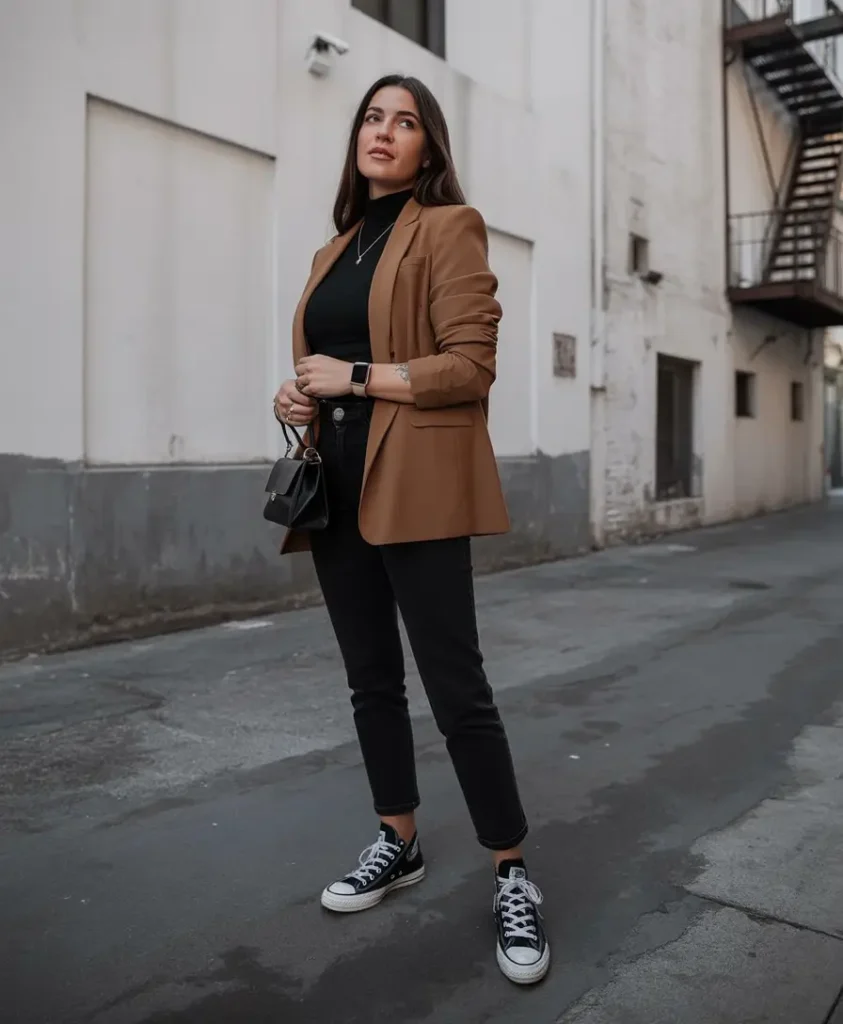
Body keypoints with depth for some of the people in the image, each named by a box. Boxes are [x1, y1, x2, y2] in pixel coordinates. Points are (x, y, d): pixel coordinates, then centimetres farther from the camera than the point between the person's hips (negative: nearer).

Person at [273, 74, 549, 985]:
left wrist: (357, 378, -12)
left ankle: (511, 877, 11)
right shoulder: (335, 251, 20)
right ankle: (397, 845, 30)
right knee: (371, 681, 13)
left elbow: (470, 366, -11)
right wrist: (298, 397, 4)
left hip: (414, 486, -7)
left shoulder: (447, 229, -1)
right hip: (336, 484, 7)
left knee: (455, 688, -5)